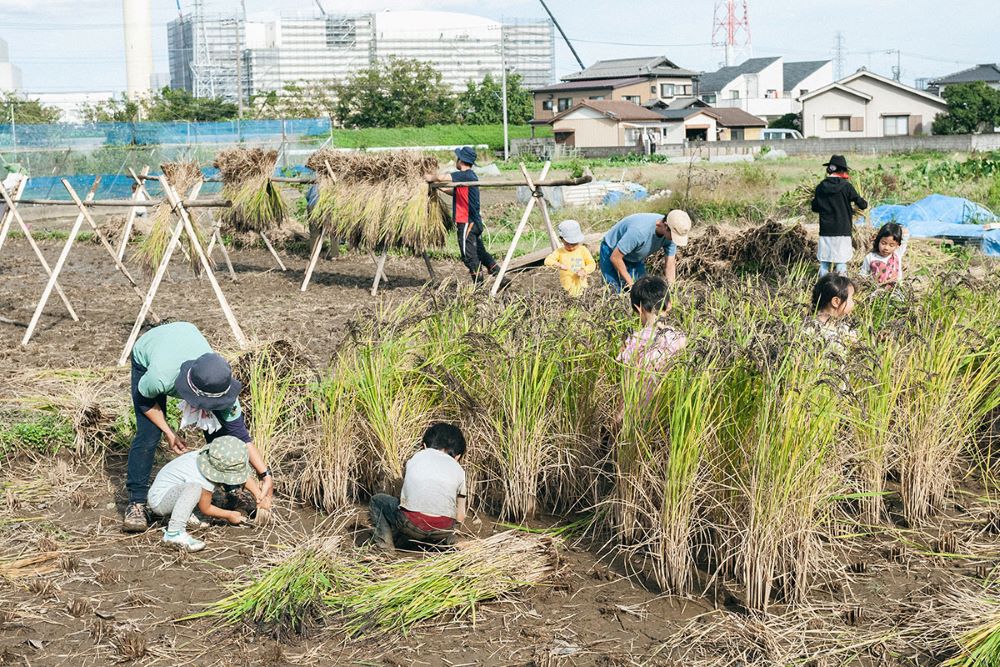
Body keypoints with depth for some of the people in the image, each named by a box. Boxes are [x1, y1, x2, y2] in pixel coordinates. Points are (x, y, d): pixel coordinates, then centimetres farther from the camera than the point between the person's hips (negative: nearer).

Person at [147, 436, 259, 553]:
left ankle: (186, 515, 14)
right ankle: (174, 534, -39)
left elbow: (245, 477, 3)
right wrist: (229, 515, -2)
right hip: (159, 500, -9)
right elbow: (205, 509, -14)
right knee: (194, 487, -38)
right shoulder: (205, 481, -33)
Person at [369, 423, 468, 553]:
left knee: (377, 500, 26)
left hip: (412, 524, -3)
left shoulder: (416, 457, 17)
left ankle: (385, 542, 7)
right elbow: (460, 517, 17)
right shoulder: (458, 469, 17)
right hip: (443, 530, 3)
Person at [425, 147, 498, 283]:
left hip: (466, 223, -9)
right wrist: (442, 188, 13)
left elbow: (441, 177, -27)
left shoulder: (463, 175, -17)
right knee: (480, 252, 16)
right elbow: (458, 192, 23)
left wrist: (430, 178, -7)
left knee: (469, 256, -2)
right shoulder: (471, 176, 13)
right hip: (475, 221, 9)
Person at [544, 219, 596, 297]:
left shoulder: (583, 250, 5)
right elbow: (548, 261, -8)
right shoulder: (559, 252, 3)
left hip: (581, 285, 0)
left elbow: (592, 264, 5)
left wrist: (584, 270, -15)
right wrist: (559, 265, -24)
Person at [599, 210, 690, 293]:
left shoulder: (671, 234, -22)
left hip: (636, 257, 6)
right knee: (617, 292, -14)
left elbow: (670, 265, -13)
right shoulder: (639, 230, -42)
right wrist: (631, 283, -23)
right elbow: (615, 258, -31)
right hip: (612, 252, -6)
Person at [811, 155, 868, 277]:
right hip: (842, 231, -3)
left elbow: (815, 208, 13)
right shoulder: (846, 186, -7)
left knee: (824, 263, 7)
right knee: (841, 263, 1)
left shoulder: (820, 187, 2)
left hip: (825, 231, 3)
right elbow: (862, 205, -2)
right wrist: (864, 204, 20)